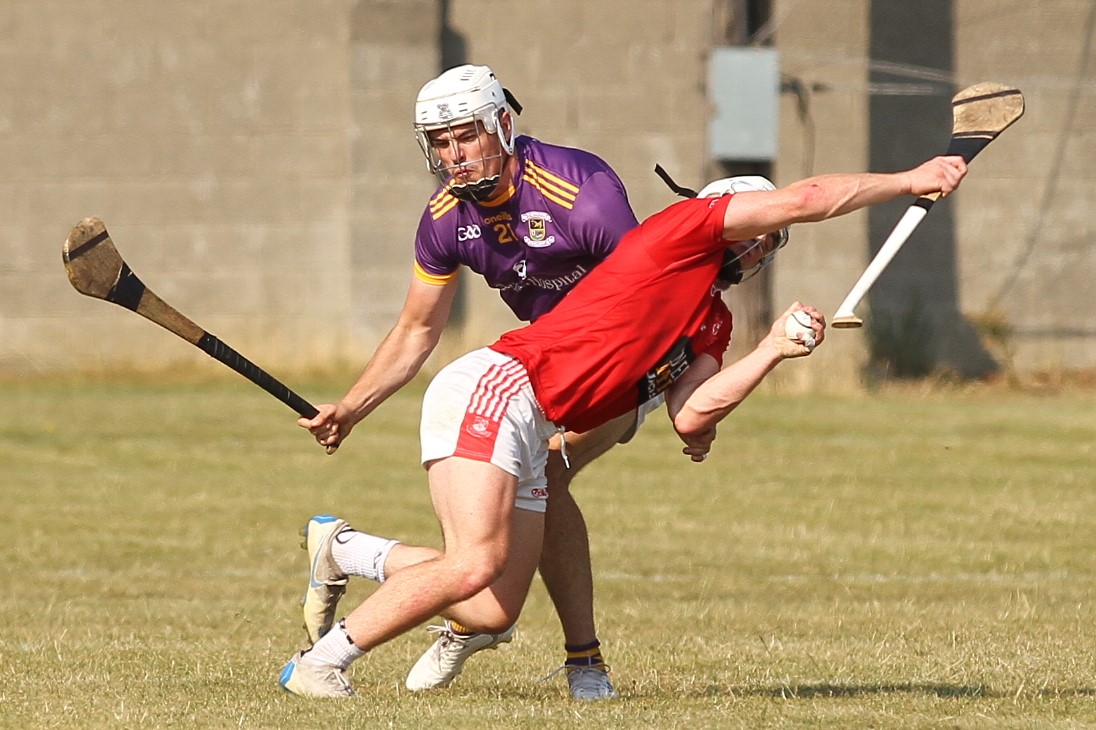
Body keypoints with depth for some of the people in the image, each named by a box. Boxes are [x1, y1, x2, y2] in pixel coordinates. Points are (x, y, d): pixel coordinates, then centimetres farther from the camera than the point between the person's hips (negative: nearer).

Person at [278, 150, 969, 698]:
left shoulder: (710, 323, 25)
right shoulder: (685, 227, 1)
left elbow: (690, 415, 8)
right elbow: (804, 199, -7)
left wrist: (774, 348, 4)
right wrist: (911, 181, 1)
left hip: (532, 439, 9)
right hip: (492, 388, -9)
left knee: (494, 611, -1)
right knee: (474, 567, -25)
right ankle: (323, 661, -13)